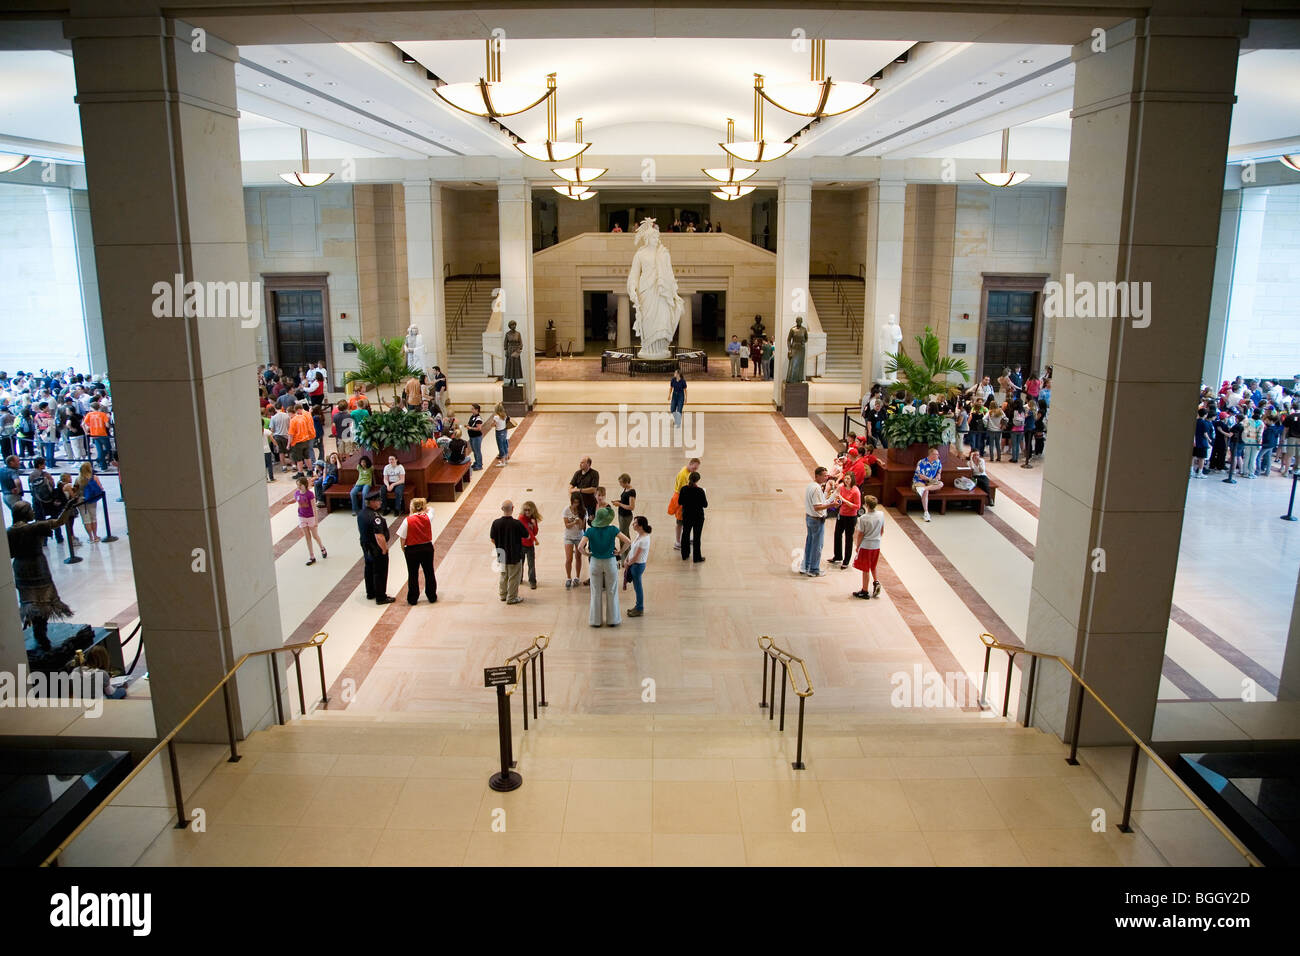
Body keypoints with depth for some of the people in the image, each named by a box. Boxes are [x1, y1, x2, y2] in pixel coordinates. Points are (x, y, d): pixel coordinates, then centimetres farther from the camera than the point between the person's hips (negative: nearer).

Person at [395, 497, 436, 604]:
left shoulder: (408, 520, -16)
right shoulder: (428, 517, -7)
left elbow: (402, 537, -11)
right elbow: (429, 509, 20)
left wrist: (403, 548, 2)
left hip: (412, 550, -3)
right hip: (427, 548, 3)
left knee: (413, 575, 10)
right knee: (429, 573, 14)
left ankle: (413, 598, 18)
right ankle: (432, 597, 22)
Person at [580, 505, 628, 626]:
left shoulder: (590, 531, -10)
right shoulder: (613, 529, -12)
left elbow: (581, 547, -20)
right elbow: (628, 542, -15)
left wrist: (587, 553, -3)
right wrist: (620, 552, -3)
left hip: (595, 562, 1)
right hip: (610, 562, -1)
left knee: (596, 592, 12)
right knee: (612, 592, 11)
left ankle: (596, 620, 18)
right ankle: (613, 619, 19)